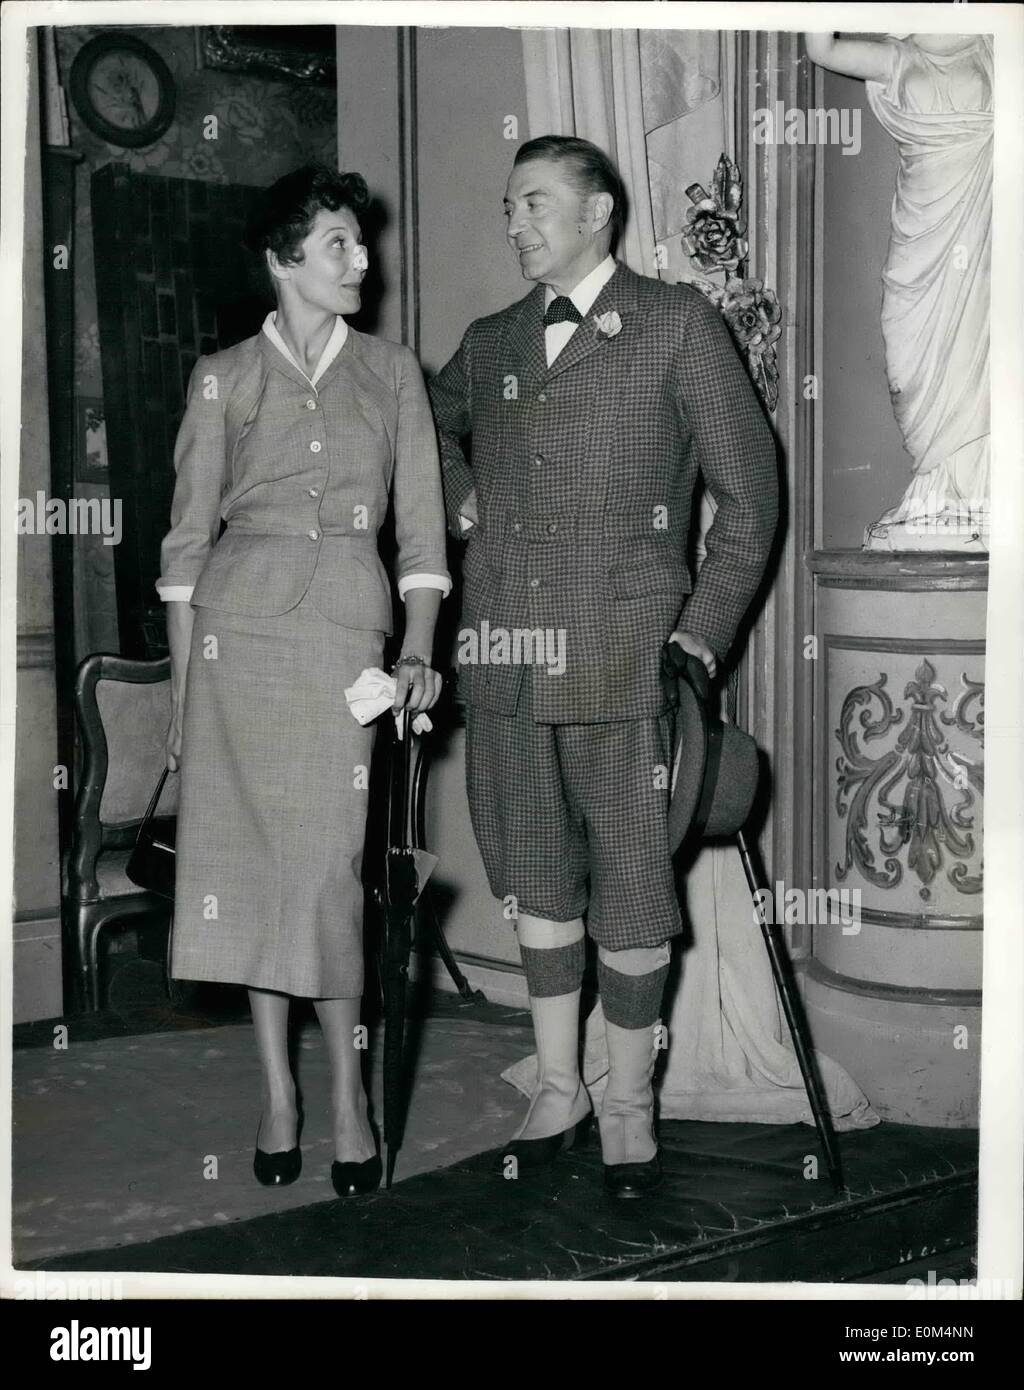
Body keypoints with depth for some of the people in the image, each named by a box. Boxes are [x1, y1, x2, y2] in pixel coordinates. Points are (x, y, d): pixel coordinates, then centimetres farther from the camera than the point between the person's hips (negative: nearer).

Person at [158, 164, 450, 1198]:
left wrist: (418, 650, -4)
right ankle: (277, 1085, 13)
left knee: (328, 858, -7)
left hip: (348, 623, 0)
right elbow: (186, 541, 7)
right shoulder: (224, 379, 8)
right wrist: (181, 684, 2)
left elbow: (421, 526, 9)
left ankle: (346, 1090, 4)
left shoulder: (393, 374, 11)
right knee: (252, 848, 1)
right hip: (240, 620, 0)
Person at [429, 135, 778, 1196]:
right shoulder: (489, 344, 15)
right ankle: (557, 1088, 26)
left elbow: (750, 494, 1)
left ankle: (630, 1103, 16)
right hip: (505, 661, 4)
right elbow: (429, 424, 37)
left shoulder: (676, 324, 2)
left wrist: (701, 636, -5)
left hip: (622, 663, -4)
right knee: (537, 886, 12)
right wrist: (460, 502, 16)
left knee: (628, 898, 0)